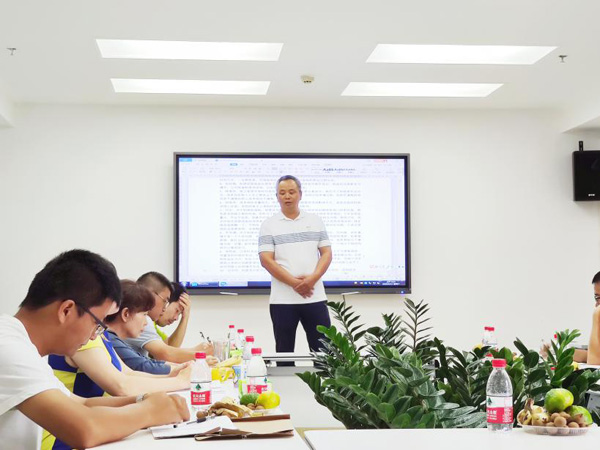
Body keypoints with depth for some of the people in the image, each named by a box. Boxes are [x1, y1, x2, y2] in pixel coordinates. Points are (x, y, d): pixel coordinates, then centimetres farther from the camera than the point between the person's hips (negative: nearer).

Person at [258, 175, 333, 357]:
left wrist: (313, 278, -12)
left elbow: (326, 253, 6)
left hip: (315, 297, 2)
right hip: (282, 299, -1)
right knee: (284, 352, 6)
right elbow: (266, 260, -6)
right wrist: (294, 282, -15)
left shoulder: (315, 221, 10)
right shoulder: (269, 225, 3)